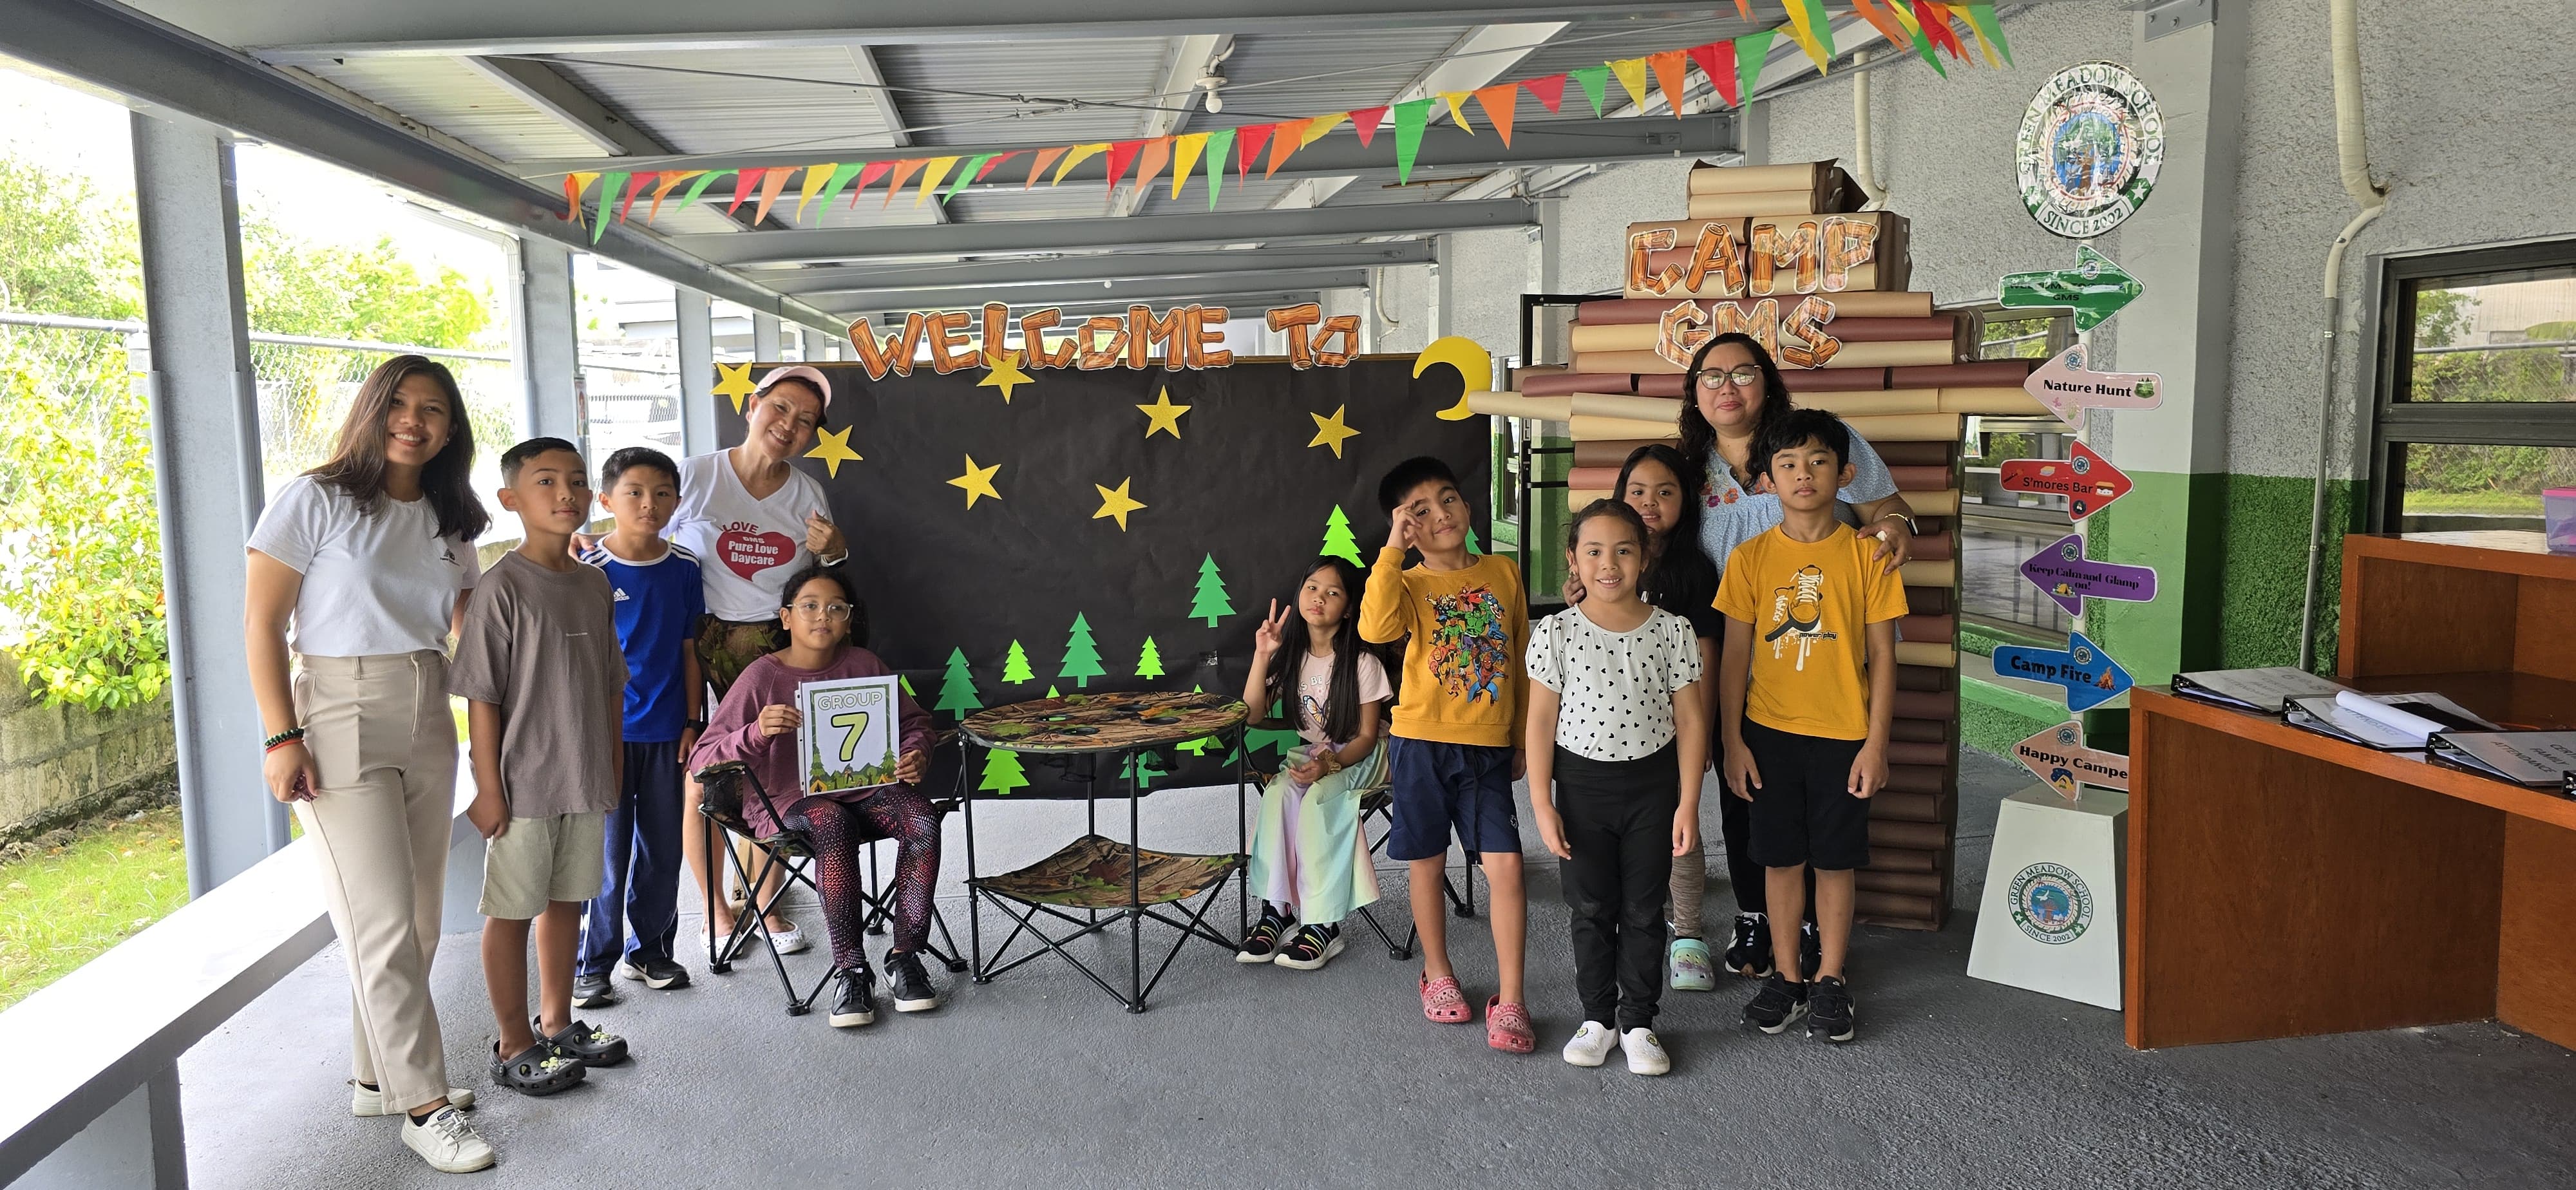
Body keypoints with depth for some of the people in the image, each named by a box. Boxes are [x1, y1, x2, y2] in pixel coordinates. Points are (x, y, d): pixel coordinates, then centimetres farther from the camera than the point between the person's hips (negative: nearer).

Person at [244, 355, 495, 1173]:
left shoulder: (447, 522, 10)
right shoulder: (315, 500, -7)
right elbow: (261, 623, -8)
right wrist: (282, 738, -13)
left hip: (428, 724, 6)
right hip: (340, 718, -6)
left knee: (418, 921, 11)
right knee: (384, 922, -6)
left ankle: (379, 1075, 27)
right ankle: (423, 1105, 2)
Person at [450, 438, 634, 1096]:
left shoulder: (595, 584, 7)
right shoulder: (502, 587, -12)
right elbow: (482, 697, -13)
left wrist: (612, 765, 13)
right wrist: (489, 786, -14)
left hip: (586, 781, 6)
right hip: (524, 781, -6)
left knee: (568, 900, 17)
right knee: (513, 909, 5)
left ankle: (557, 1023, 32)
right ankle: (515, 1046, 17)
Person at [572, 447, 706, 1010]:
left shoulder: (684, 568, 4)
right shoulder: (589, 569, -6)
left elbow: (690, 650, 8)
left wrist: (693, 722, 5)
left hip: (665, 732, 4)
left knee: (663, 849, 11)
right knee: (606, 852, 1)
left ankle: (650, 951, 26)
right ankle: (592, 965, 14)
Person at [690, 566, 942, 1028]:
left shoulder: (864, 665, 6)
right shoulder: (762, 677, -5)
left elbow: (914, 720, 18)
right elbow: (702, 761, -10)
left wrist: (916, 756, -5)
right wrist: (755, 734, -30)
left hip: (862, 790, 4)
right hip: (787, 801, -3)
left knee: (921, 817, -27)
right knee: (831, 822, -37)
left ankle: (905, 955, -16)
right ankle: (851, 970, -29)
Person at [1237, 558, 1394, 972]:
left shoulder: (1361, 661, -11)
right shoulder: (1291, 655, 1)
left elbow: (1366, 736, -9)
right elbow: (1251, 714, -6)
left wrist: (1330, 763, -27)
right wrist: (1262, 657, -16)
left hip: (1359, 757, -4)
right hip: (1310, 753, 4)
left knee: (1317, 798, -33)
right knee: (1277, 792, -28)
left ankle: (1323, 923, -27)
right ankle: (1276, 909, -24)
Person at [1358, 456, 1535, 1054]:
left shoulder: (1504, 573, 5)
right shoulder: (1409, 584, -4)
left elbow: (1521, 660, 13)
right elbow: (1374, 627, -27)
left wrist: (1522, 737, 15)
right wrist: (1392, 550, -22)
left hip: (1489, 749, 2)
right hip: (1422, 746, -1)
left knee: (1505, 867, -5)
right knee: (1427, 865, 11)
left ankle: (1510, 1001, 5)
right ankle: (1438, 973, 33)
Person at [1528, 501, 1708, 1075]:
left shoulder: (1673, 631, -7)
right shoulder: (1555, 633, -8)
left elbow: (1690, 719, -3)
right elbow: (1541, 720, -4)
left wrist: (1688, 803, -5)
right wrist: (1542, 803, -7)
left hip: (1652, 782, 0)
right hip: (1582, 782, 0)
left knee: (1644, 910, 10)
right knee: (1591, 909, 11)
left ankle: (1638, 1022, 24)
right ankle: (1598, 1017, 27)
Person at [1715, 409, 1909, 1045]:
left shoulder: (1866, 555, -4)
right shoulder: (1750, 558, -2)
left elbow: (1882, 656, -1)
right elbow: (1735, 657, 1)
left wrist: (1876, 742, -5)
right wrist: (1733, 741, -2)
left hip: (1843, 735, -1)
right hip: (1769, 733, 1)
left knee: (1835, 861, 8)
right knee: (1781, 859, 10)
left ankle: (1830, 980, 23)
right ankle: (1785, 976, 24)